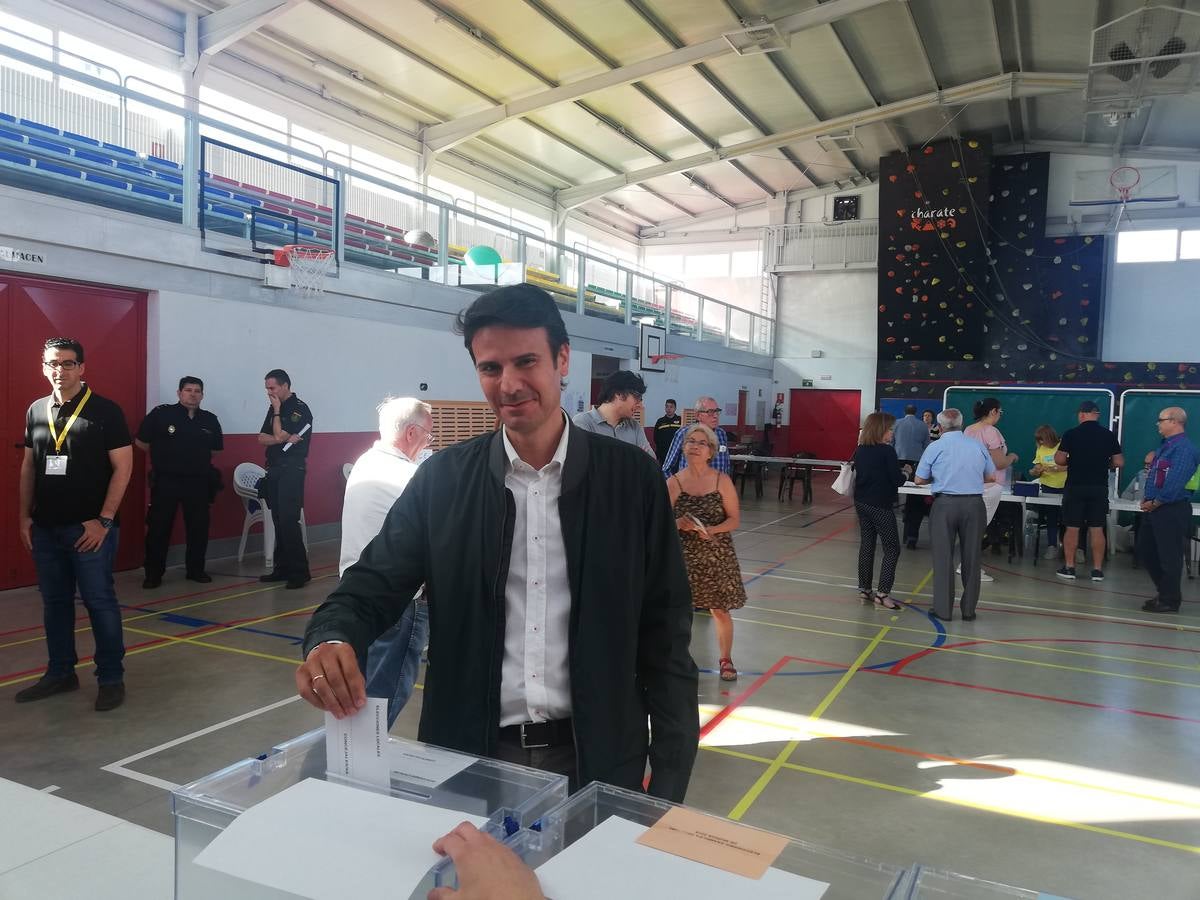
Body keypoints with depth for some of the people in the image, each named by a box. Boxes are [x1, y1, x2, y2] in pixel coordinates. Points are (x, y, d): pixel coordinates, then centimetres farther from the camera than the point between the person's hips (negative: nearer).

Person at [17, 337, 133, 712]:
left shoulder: (105, 410, -7)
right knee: (54, 603, 13)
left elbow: (123, 467, -9)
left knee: (100, 602, 0)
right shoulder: (36, 411, 10)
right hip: (45, 527, 5)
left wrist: (104, 520, -14)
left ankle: (111, 678, 10)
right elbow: (28, 466, 16)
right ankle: (60, 673, 26)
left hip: (89, 527, -5)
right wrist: (24, 515, 9)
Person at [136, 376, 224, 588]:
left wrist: (196, 458, 9)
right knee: (159, 528, -1)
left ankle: (195, 569, 21)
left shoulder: (210, 420, 7)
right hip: (166, 481, -3)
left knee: (199, 528, 7)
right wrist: (163, 457, 6)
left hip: (198, 481, 4)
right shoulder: (161, 414, -5)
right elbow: (141, 442, 2)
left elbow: (215, 449, 20)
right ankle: (153, 574, 9)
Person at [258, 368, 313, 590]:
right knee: (278, 521, 8)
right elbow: (262, 438, 8)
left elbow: (279, 435, -15)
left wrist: (277, 411, -4)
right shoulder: (274, 408, 15)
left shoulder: (300, 409, -8)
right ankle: (282, 568, 15)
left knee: (288, 521, -12)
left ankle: (299, 572, -9)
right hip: (274, 470, 8)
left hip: (291, 470, -8)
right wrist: (285, 438, -9)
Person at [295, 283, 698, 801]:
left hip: (594, 761, 0)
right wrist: (331, 642, -28)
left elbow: (665, 633, -3)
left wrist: (669, 781, -5)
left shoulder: (630, 476, -6)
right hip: (469, 758, 1)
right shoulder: (442, 479, -3)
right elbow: (372, 589, -4)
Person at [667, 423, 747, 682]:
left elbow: (735, 518, -2)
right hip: (684, 554, 0)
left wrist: (712, 530, -19)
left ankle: (725, 659, 25)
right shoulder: (674, 482, -4)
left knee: (720, 610, 7)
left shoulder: (722, 481, -4)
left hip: (717, 555, 0)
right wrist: (679, 524, -23)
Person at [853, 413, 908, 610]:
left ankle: (864, 589, 19)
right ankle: (882, 593, -5)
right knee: (892, 549, 1)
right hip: (880, 505, -7)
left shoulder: (860, 450, 5)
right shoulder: (887, 451, -15)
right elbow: (897, 480, -15)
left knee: (866, 545, 14)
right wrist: (905, 473, 6)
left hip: (861, 502, 7)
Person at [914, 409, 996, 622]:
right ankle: (968, 610, 17)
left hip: (945, 503, -2)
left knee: (943, 558, 5)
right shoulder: (978, 446, 5)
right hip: (974, 503, 3)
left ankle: (943, 609, 9)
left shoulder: (935, 447, -3)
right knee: (971, 558, 10)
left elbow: (919, 479, 0)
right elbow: (990, 476, 14)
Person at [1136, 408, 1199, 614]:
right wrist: (1147, 500, 8)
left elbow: (1175, 484, -23)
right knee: (1146, 552, 16)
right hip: (1154, 509, 10)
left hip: (1172, 510, -10)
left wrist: (1154, 503, -14)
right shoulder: (1165, 446, 16)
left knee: (1169, 557, 0)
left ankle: (1169, 601, 11)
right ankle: (1167, 593, 30)